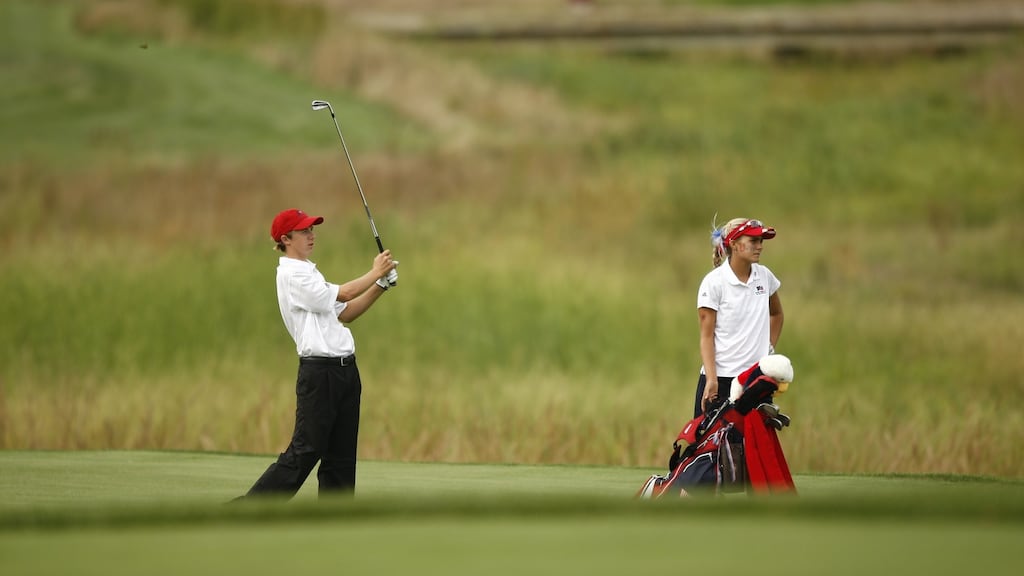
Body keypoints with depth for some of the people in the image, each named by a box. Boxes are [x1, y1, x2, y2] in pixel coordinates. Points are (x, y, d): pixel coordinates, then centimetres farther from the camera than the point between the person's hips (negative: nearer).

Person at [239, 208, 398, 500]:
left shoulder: (309, 272, 21)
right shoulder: (291, 275, -10)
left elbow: (344, 313, 18)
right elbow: (342, 294, -15)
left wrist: (380, 286, 8)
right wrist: (374, 273, -2)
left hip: (344, 370, 10)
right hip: (319, 370, -10)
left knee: (342, 456, 7)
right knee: (304, 453, -11)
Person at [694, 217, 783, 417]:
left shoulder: (765, 276, 8)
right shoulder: (714, 282, -7)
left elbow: (776, 314, 27)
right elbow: (706, 336, -8)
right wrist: (711, 380, -16)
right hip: (721, 377, -4)